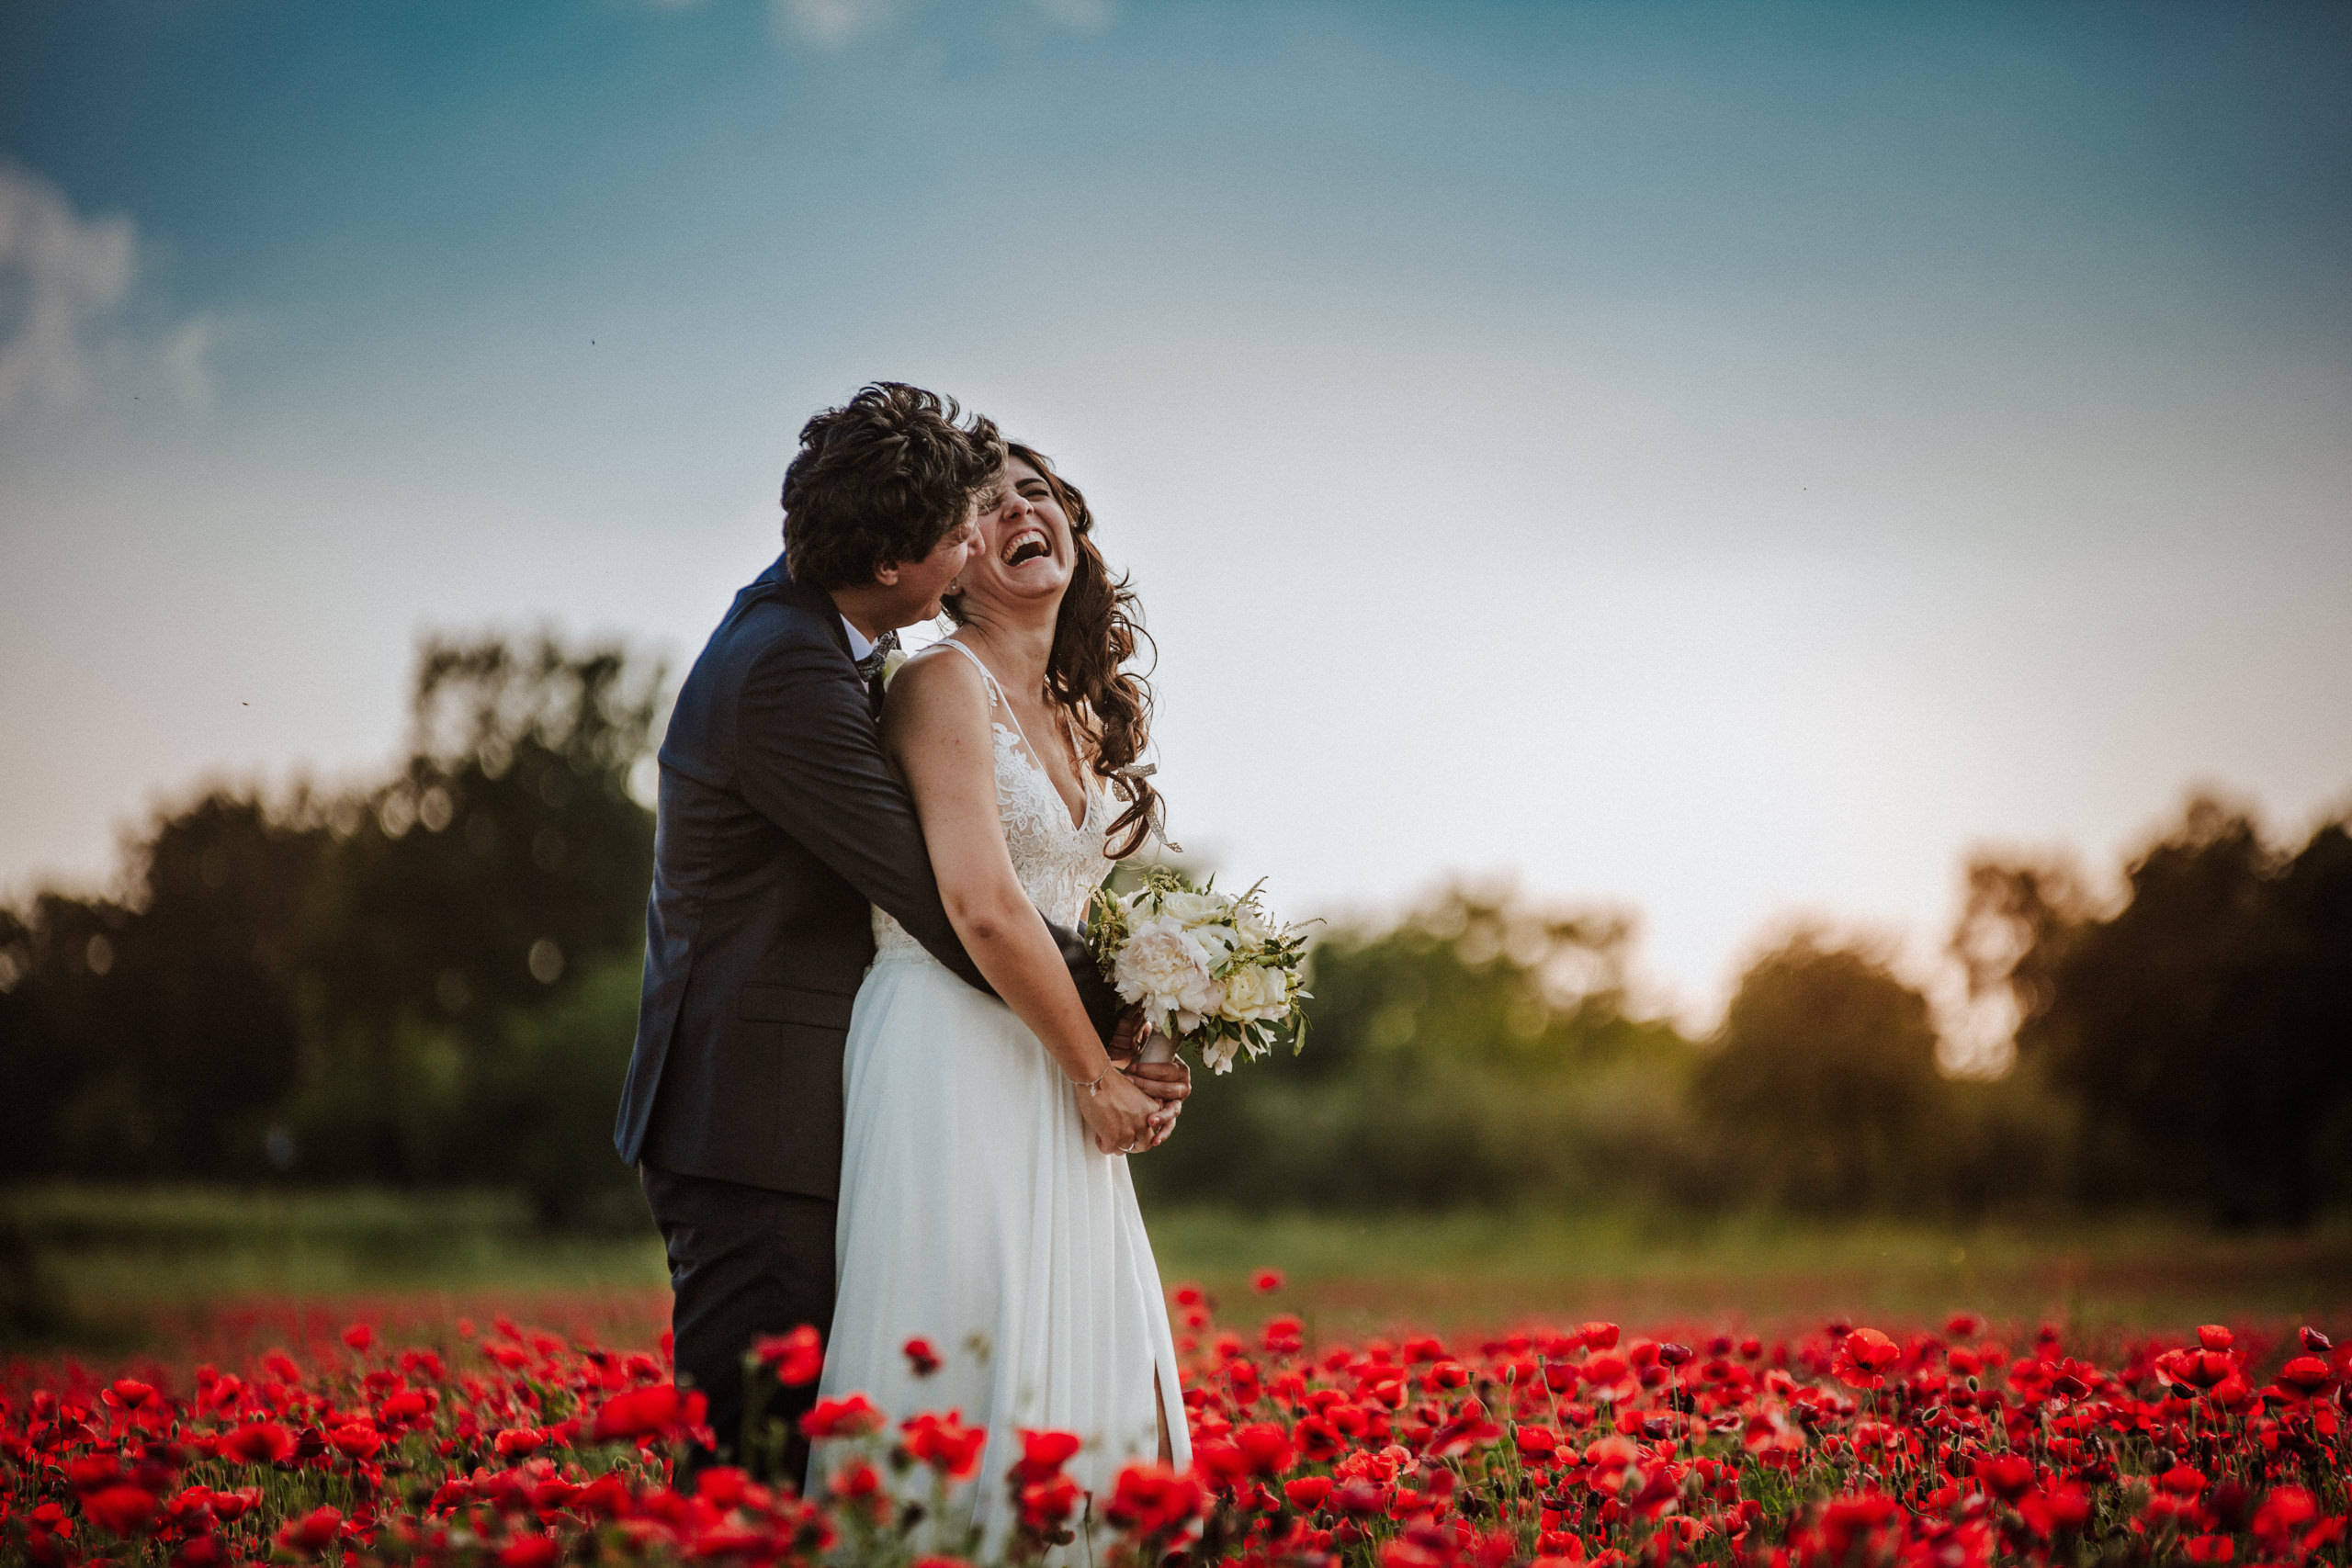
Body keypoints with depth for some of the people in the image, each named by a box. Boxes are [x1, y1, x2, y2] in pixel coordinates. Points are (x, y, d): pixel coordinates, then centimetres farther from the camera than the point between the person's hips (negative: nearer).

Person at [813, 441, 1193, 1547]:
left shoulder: (1086, 720, 17)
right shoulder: (945, 681, -7)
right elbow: (983, 911, -18)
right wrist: (1098, 1073, -10)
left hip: (1054, 1076, 8)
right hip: (958, 1065, -8)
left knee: (1097, 1392, 6)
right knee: (971, 1374, -9)